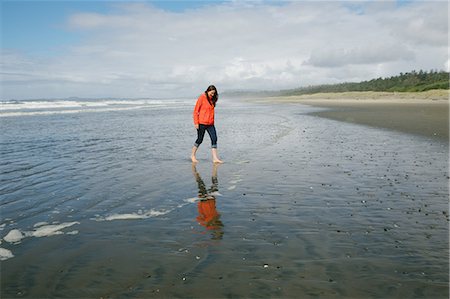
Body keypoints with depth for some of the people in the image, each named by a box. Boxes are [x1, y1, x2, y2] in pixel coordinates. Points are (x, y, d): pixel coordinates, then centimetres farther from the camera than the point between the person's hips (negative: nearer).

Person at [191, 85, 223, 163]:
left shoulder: (212, 99, 12)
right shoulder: (202, 97, -8)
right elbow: (196, 110, -9)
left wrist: (212, 121, 16)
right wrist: (196, 123, -12)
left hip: (210, 124, 6)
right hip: (202, 123, -6)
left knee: (214, 139, -3)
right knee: (200, 140, 3)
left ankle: (215, 158, -1)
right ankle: (193, 155, 22)